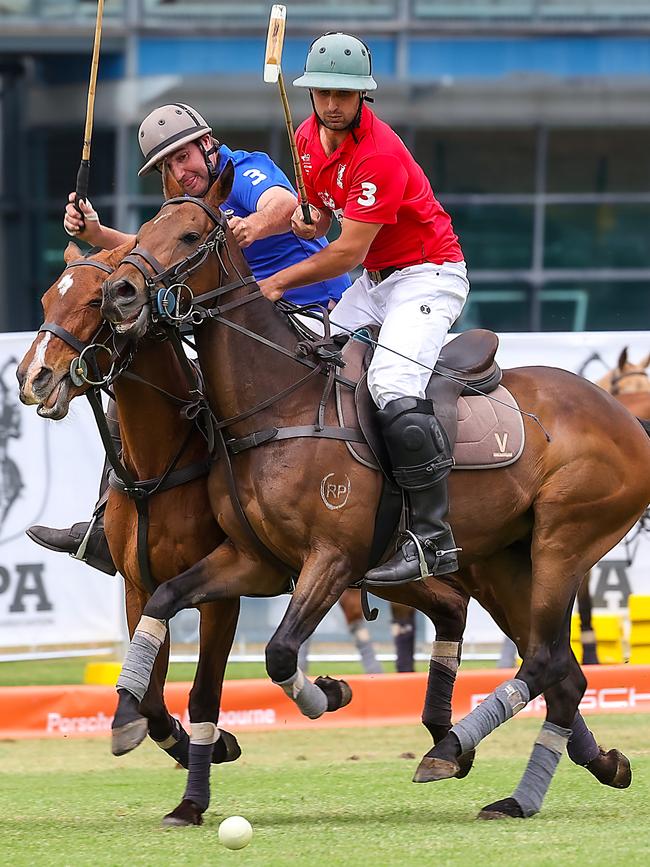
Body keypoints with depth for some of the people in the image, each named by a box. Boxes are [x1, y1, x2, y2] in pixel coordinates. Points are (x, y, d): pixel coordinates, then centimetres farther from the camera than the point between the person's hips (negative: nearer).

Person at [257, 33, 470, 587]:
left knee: (392, 387, -28)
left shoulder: (379, 155, -26)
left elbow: (347, 253, -25)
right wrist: (308, 218, -5)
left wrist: (277, 283, -17)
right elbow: (321, 207, 20)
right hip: (374, 281, 10)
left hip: (429, 274, -10)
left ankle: (433, 538, -29)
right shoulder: (309, 137, 2)